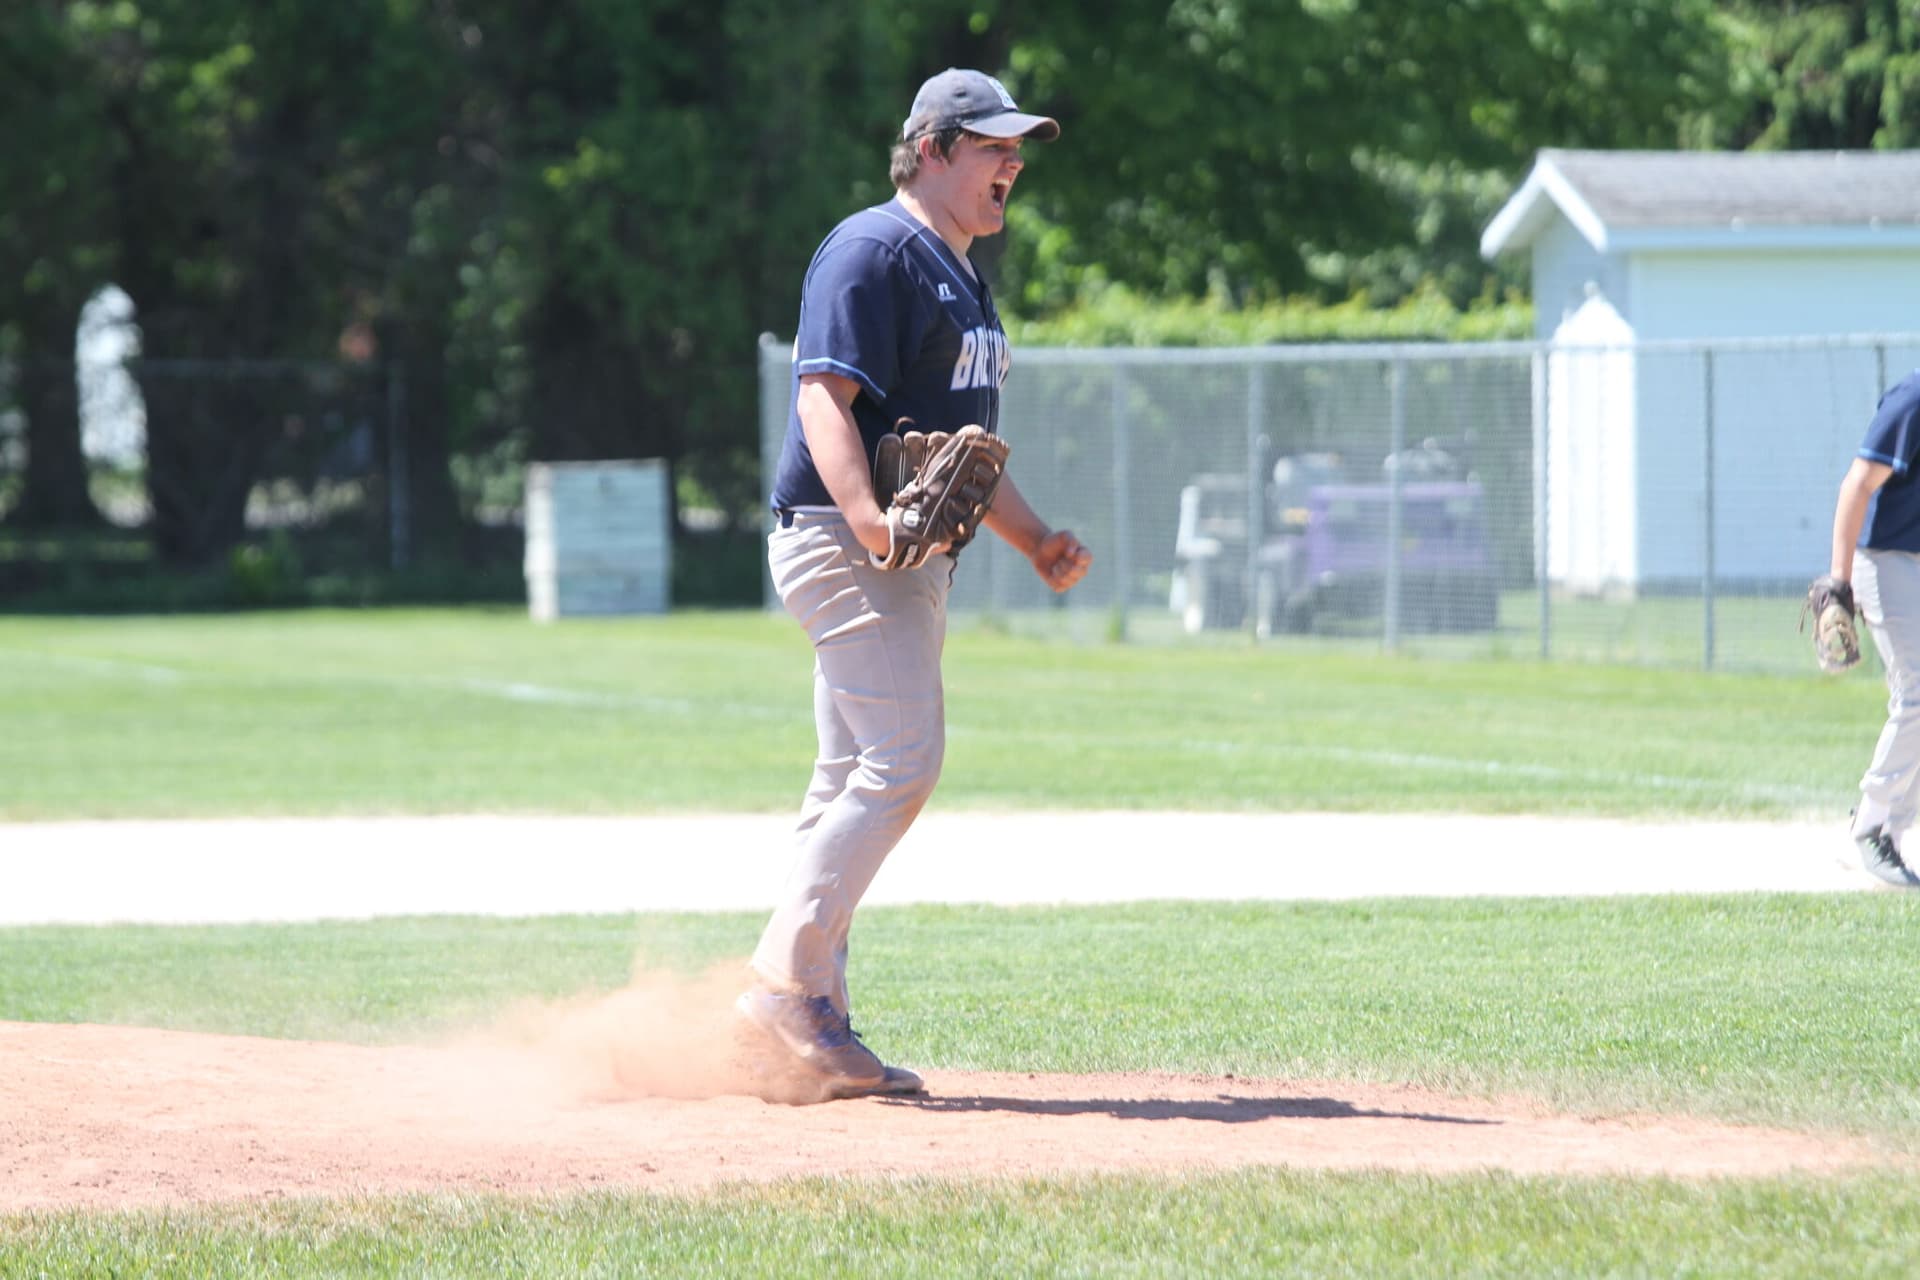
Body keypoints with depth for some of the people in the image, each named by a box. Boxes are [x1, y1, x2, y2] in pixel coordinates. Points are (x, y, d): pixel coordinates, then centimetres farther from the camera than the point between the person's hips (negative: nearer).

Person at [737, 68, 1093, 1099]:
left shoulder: (961, 278, 23)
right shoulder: (873, 251, -9)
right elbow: (825, 397, -20)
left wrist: (1034, 540, 16)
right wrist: (871, 519, -34)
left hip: (912, 558, 10)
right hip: (838, 542, -10)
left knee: (857, 785, 8)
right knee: (902, 757, -19)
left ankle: (815, 1032, 10)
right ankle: (788, 982, -18)